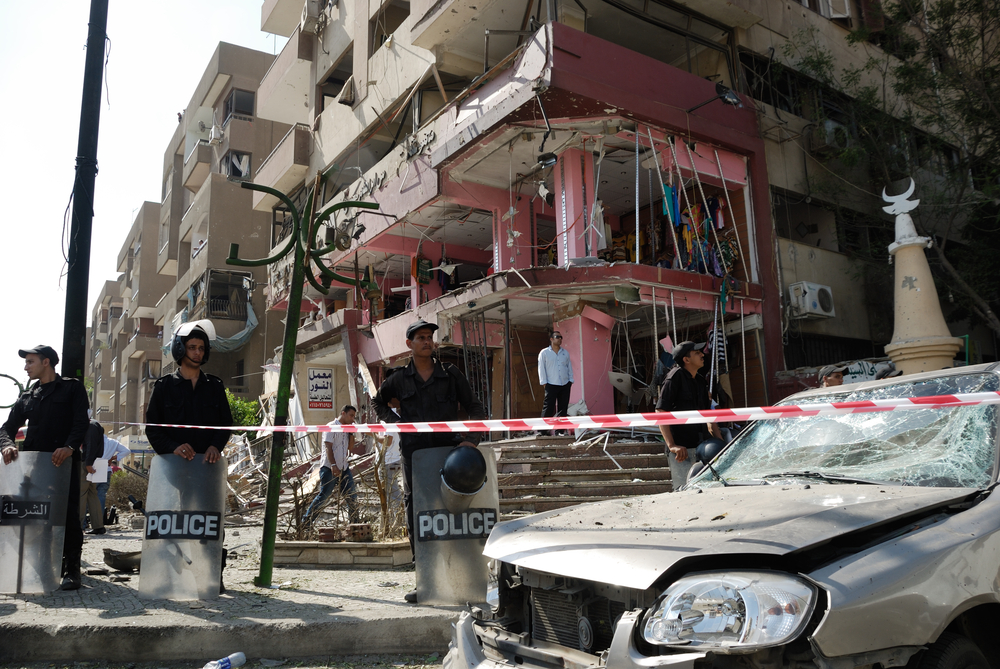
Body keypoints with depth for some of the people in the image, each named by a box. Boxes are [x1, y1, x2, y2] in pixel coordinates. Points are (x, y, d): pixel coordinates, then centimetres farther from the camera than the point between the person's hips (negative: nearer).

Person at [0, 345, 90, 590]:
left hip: (64, 461, -5)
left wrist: (70, 446, -21)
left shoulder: (72, 388, 7)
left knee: (69, 515, -7)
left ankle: (71, 569, -3)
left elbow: (81, 422, -4)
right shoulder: (27, 397, 21)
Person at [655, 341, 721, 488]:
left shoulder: (701, 381, 17)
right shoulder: (675, 377, -7)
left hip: (702, 447, 8)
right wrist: (671, 445, -21)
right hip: (682, 449, -8)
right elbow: (660, 413, -14)